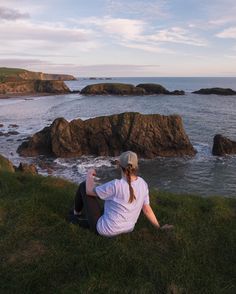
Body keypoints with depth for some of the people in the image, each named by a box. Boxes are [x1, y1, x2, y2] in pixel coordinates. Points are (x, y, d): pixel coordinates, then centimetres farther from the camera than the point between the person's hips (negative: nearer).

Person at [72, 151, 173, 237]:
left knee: (84, 185, 8)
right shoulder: (143, 183, -14)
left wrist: (89, 174, 1)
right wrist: (159, 227, 7)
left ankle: (77, 211, 38)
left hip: (105, 228, -6)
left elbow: (89, 191, -18)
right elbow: (147, 209, -7)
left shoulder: (116, 185, -33)